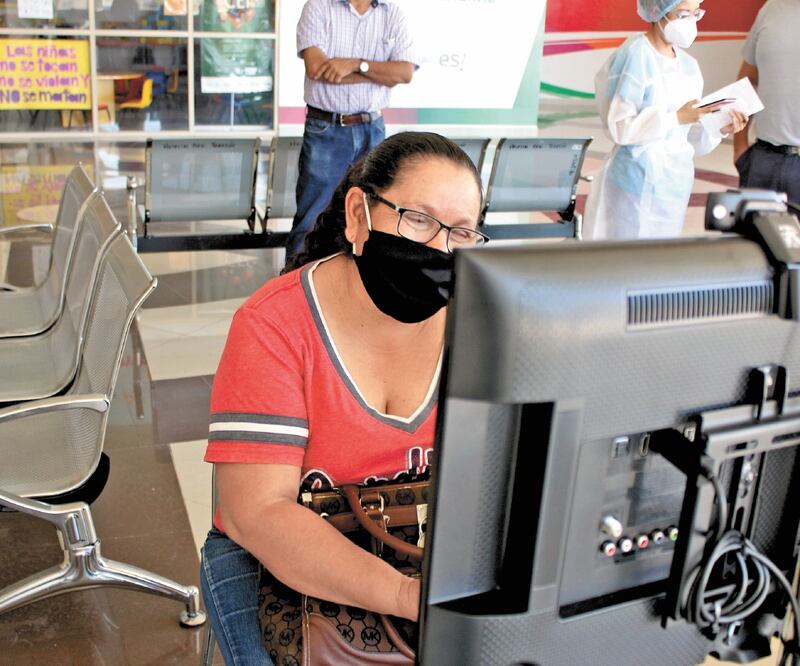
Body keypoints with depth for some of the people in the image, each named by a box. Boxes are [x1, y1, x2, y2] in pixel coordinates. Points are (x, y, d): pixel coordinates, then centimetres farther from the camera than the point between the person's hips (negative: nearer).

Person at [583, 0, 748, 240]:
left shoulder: (689, 65, 10)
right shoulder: (635, 56, -11)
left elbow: (688, 138, 12)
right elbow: (619, 128, -17)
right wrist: (676, 118, -22)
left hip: (675, 188, 6)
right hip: (636, 185, -6)